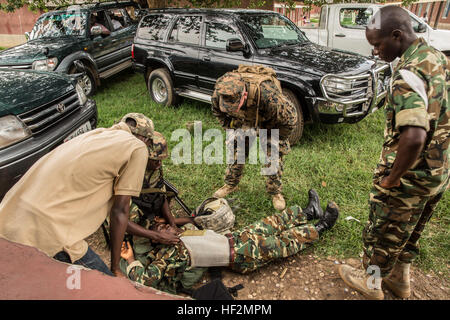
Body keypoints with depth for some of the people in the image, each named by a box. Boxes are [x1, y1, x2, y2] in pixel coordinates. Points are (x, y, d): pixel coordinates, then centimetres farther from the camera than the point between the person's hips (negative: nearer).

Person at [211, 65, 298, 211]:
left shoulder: (269, 96, -47)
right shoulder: (220, 91, -34)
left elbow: (290, 118, -26)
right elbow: (217, 111, -7)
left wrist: (278, 139, -16)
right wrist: (234, 129, -9)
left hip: (271, 122, -3)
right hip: (245, 120, 3)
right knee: (236, 151, 6)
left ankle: (275, 192, 19)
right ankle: (231, 184, 29)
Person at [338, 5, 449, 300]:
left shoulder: (409, 74, -27)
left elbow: (414, 138, -40)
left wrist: (392, 176, -25)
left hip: (407, 179, -8)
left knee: (383, 235, 14)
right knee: (410, 232, 26)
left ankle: (371, 283, 37)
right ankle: (400, 280, 46)